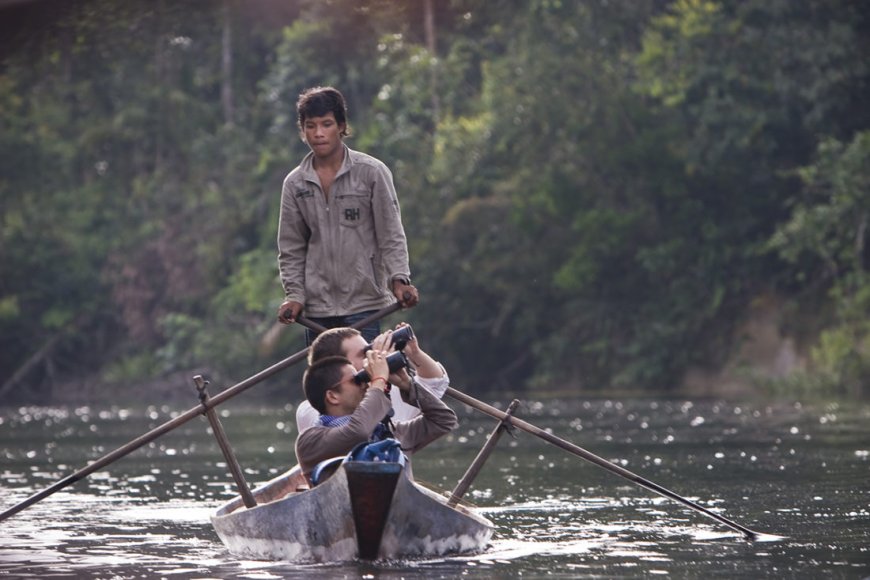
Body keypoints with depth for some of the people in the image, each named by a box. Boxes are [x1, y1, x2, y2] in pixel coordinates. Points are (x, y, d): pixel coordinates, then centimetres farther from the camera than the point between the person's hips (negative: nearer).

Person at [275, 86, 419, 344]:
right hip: (318, 309, 3)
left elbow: (391, 235, -2)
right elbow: (291, 249, 12)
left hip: (364, 304, -3)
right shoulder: (295, 184, 8)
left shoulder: (372, 172, -1)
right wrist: (295, 295, 0)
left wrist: (399, 280, -15)